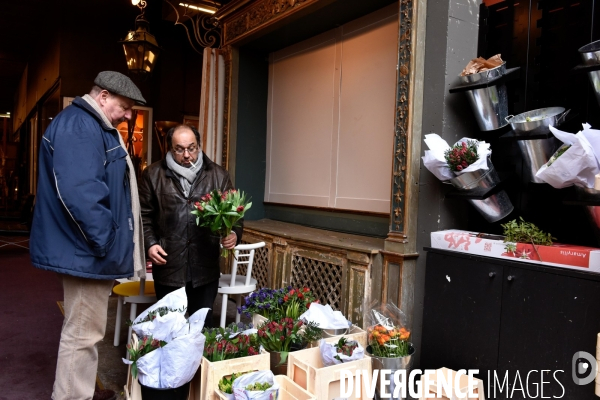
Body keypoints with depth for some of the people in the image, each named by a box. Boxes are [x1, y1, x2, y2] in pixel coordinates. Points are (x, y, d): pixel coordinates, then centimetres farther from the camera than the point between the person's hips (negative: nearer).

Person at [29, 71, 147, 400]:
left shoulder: (95, 127, 17)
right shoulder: (78, 126, -18)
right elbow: (79, 193, -29)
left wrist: (115, 244, 20)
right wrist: (106, 243, -22)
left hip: (90, 248, 11)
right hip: (86, 251, -11)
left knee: (85, 329, 22)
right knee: (83, 333, 1)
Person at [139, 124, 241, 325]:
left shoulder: (218, 175, 4)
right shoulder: (153, 175, 3)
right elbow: (144, 215, 6)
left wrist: (234, 233, -14)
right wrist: (149, 243, -7)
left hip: (205, 267, 1)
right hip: (168, 266, 0)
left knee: (203, 324, 11)